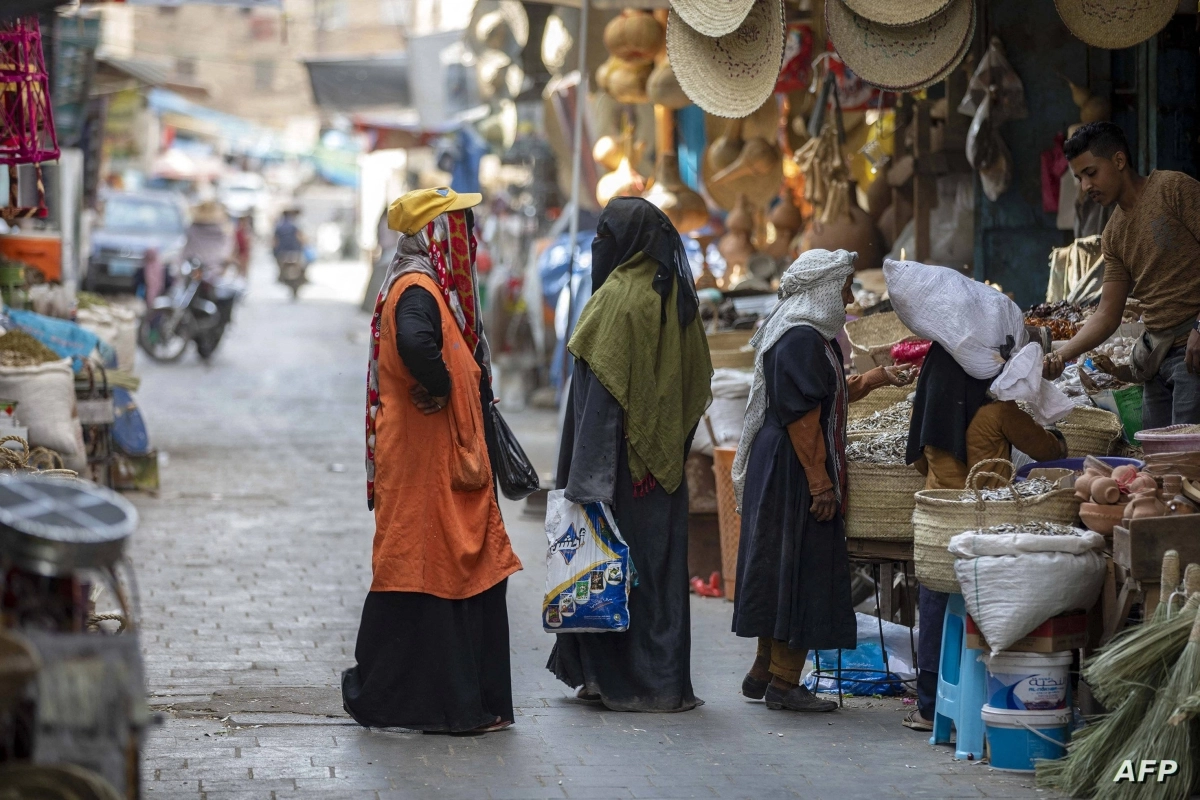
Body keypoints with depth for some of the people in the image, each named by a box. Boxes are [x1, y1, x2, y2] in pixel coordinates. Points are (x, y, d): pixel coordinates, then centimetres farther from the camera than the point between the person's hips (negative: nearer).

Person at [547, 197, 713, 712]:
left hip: (620, 458, -8)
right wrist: (674, 446, 19)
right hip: (663, 466, 8)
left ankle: (619, 681, 3)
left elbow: (601, 391, -19)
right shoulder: (676, 299, 9)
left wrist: (584, 477, -19)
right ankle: (666, 681, 14)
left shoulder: (617, 298, -15)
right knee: (660, 563, 11)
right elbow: (698, 384, 14)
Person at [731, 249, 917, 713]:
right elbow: (801, 417, -22)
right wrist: (820, 483, -21)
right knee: (800, 568, -5)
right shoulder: (801, 340, -18)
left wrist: (876, 379, 23)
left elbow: (828, 396, 27)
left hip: (783, 472, 10)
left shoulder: (811, 336, 14)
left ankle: (764, 673, 21)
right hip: (792, 472, -10)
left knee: (783, 570, 14)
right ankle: (783, 682, -1)